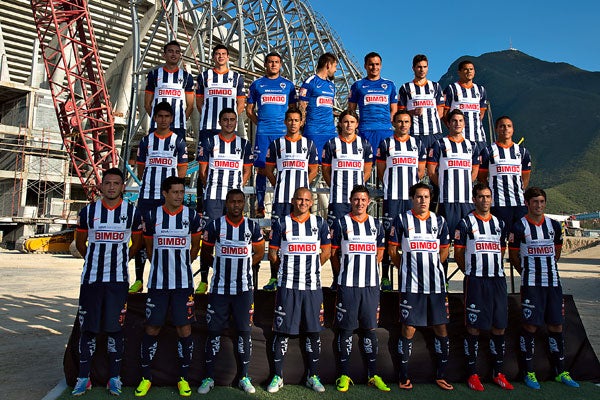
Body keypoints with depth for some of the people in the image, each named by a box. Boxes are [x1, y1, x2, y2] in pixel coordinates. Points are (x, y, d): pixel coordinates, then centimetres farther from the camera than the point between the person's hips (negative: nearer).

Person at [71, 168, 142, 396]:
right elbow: (80, 242, 15)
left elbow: (136, 242, 12)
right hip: (90, 278, 1)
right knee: (87, 328, 6)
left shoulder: (132, 212, 0)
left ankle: (114, 378, 16)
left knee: (115, 328, 4)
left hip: (118, 279, -1)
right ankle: (83, 378, 19)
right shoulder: (88, 211, 2)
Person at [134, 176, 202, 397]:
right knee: (151, 329, 6)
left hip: (183, 283, 0)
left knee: (184, 330, 3)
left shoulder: (192, 216, -2)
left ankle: (183, 378, 18)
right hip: (157, 282, 1)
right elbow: (149, 247, 14)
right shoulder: (152, 216, 0)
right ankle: (145, 377, 22)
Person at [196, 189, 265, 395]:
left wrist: (242, 267, 5)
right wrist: (222, 266, 2)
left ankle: (244, 377, 19)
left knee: (244, 331, 7)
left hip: (244, 288, 1)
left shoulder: (252, 226, 1)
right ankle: (209, 377, 20)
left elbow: (259, 253, 11)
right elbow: (205, 254, 6)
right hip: (219, 288, -1)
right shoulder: (214, 225, -3)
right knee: (214, 331, 5)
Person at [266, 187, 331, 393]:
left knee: (313, 331, 9)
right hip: (287, 286, -1)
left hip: (313, 285, 2)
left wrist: (311, 268, 10)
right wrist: (287, 269, 7)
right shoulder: (281, 223, 1)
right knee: (282, 330, 4)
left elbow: (326, 252, 12)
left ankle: (313, 376, 23)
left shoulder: (320, 223, 6)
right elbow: (272, 254, 6)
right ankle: (277, 376, 18)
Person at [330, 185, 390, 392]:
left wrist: (368, 269, 9)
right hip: (347, 285, -3)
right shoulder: (341, 224, 0)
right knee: (345, 328, 4)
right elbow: (334, 253, 2)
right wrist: (344, 274, 2)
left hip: (371, 284, 3)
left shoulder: (376, 225, 10)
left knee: (370, 328, 10)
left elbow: (379, 251, 18)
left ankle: (373, 375, 20)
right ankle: (344, 375, 15)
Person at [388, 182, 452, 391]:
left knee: (441, 329, 8)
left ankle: (440, 376, 23)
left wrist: (431, 268, 11)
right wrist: (406, 270, 6)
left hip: (436, 284, 4)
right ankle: (404, 377, 15)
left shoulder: (439, 221, 9)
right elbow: (392, 249, 4)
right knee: (408, 329, 2)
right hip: (411, 285, -3)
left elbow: (444, 250, 17)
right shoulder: (402, 220, 0)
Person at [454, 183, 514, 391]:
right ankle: (472, 374, 11)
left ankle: (498, 372, 22)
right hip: (475, 281, -5)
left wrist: (496, 270, 12)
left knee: (499, 327, 8)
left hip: (498, 279, 5)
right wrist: (471, 272, 3)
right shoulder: (466, 223, 0)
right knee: (473, 327, 0)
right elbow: (458, 254, 1)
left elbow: (501, 251, 20)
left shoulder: (500, 223, 14)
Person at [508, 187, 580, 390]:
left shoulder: (554, 225, 8)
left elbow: (557, 252, 19)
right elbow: (513, 256, 2)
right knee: (530, 325, -2)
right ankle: (529, 372, 10)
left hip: (553, 282, 4)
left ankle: (560, 371, 22)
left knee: (556, 325, 10)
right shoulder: (519, 227, -5)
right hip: (531, 284, -4)